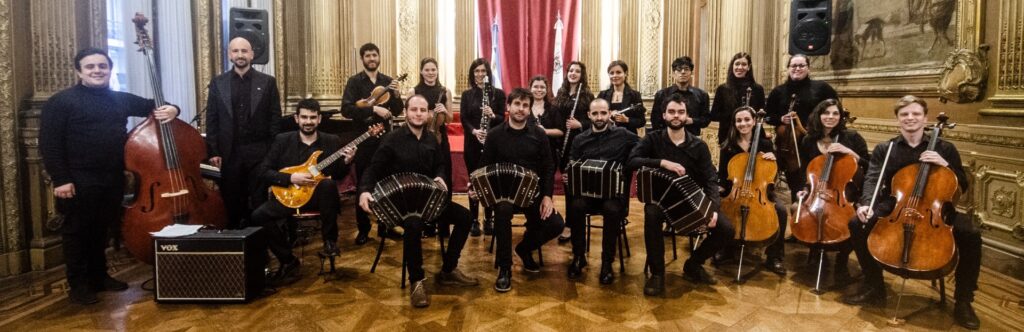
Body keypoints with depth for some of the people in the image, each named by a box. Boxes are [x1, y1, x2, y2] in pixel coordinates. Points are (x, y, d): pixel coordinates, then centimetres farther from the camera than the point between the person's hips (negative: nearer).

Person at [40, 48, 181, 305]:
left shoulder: (122, 99, 10)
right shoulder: (61, 102, -6)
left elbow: (153, 107, 20)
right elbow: (49, 144, -9)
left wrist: (170, 109, -5)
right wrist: (60, 179, -16)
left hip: (113, 178, 5)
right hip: (80, 180, -5)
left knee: (102, 229, 16)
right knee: (77, 231, 5)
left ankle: (99, 276, 29)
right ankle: (78, 285, 15)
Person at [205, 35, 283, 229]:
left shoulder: (267, 82, 3)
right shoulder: (217, 83, 7)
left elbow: (275, 118, 1)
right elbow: (212, 120, 5)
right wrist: (213, 152, -1)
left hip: (259, 152, -1)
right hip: (229, 153, 1)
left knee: (258, 201, 3)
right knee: (231, 201, 6)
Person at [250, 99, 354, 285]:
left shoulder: (332, 141, 4)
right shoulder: (282, 140, 3)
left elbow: (339, 176, 3)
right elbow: (264, 172, -2)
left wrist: (346, 162, -18)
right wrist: (291, 178, -16)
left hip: (319, 195, -1)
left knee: (329, 183, -36)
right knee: (259, 216, -22)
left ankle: (329, 241, -20)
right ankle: (288, 261, -4)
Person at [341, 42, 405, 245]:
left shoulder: (388, 81, 8)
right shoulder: (355, 81, -3)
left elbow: (397, 112, 7)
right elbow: (346, 109, -15)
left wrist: (396, 96, -12)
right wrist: (373, 109, -24)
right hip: (363, 138, -3)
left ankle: (385, 226, 19)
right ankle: (363, 229, 10)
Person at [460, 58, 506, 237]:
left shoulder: (498, 93, 2)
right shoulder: (467, 94, 7)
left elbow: (502, 119, -2)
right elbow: (463, 119, -1)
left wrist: (492, 115, -24)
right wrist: (474, 131, -20)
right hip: (472, 143, 1)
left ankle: (489, 220, 15)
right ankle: (474, 221, 12)